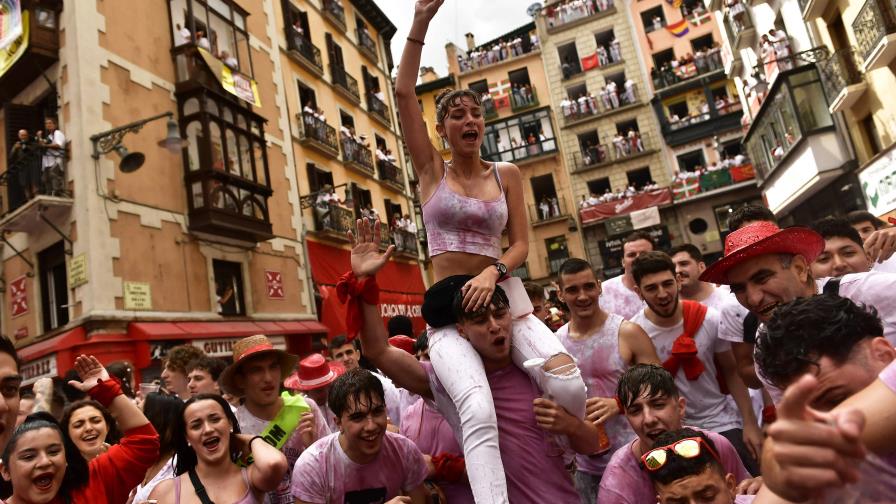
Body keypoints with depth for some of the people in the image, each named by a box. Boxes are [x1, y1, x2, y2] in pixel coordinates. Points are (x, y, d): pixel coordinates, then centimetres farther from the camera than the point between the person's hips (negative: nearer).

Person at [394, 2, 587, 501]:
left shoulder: (507, 174, 9)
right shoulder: (431, 169, 6)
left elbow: (522, 244, 4)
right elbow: (404, 90, -2)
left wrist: (493, 272, -17)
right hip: (448, 306, -1)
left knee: (570, 384, -19)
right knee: (480, 413, -27)